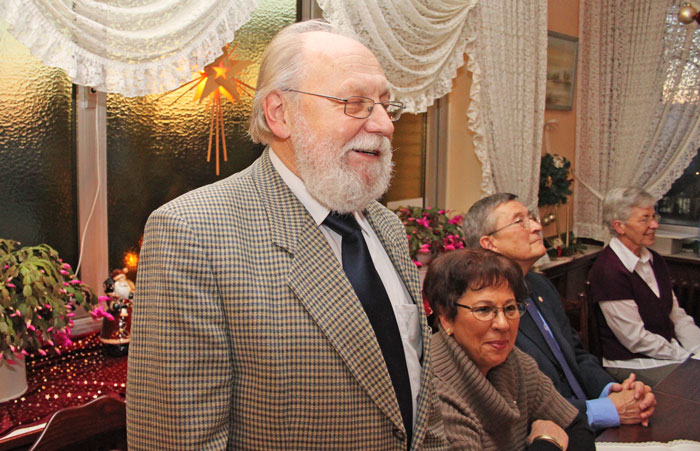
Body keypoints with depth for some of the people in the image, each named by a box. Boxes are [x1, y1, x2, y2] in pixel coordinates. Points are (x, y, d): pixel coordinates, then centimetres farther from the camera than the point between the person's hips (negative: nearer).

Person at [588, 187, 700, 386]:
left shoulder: (654, 260, 11)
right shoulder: (608, 271, -19)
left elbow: (677, 315, 13)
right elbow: (636, 339, -17)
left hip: (670, 352, 9)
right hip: (632, 364, -8)